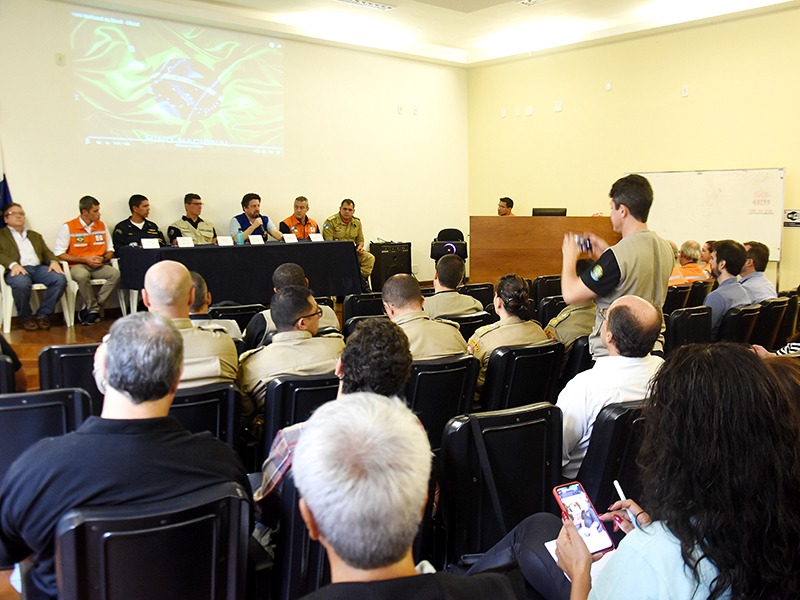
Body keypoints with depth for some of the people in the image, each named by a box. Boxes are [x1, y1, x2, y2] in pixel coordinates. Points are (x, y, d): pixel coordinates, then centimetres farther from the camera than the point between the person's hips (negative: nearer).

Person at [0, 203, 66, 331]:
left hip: (39, 267, 4)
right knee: (21, 284, -40)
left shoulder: (35, 235, 32)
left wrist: (53, 261, -4)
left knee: (60, 279, -27)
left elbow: (46, 252, 20)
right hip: (18, 269, -4)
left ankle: (43, 315, -13)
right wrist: (13, 264, -19)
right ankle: (26, 318, -13)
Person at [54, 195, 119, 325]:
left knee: (115, 274, -28)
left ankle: (91, 309, -19)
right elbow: (59, 254, -5)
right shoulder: (68, 227, -2)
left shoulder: (101, 226, 12)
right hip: (77, 265, -4)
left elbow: (110, 251, 17)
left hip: (98, 266, 4)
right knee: (82, 275, -40)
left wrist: (103, 258, -6)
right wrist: (84, 259, -12)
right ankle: (94, 308, -18)